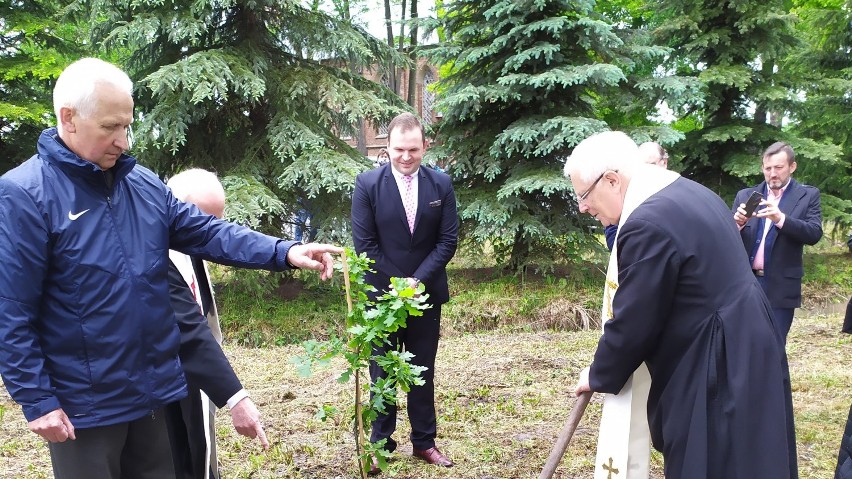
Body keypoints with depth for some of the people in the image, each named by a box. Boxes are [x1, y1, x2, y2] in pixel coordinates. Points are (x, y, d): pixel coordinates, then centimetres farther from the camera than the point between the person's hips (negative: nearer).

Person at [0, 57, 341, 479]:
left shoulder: (143, 183, 4)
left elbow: (206, 232, 1)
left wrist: (284, 252, -11)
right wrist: (36, 400, -14)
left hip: (154, 388, 6)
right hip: (83, 403, -5)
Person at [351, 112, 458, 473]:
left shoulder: (441, 184, -2)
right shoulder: (368, 183, -8)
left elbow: (448, 240, -4)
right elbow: (364, 243, -10)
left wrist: (417, 280, -14)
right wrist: (396, 284, -14)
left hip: (426, 293, 2)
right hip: (381, 293, -2)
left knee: (423, 371, 13)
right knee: (382, 372, 9)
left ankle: (424, 441, 27)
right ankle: (381, 443, 23)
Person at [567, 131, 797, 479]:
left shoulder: (648, 224, -26)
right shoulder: (687, 192, 6)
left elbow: (632, 325, -19)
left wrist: (598, 376, -1)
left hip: (714, 369, -10)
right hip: (742, 347, 10)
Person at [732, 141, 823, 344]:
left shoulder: (808, 196, 2)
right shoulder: (745, 196, 7)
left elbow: (815, 233, -11)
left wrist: (781, 218, -26)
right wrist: (738, 224, -19)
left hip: (780, 287, -2)